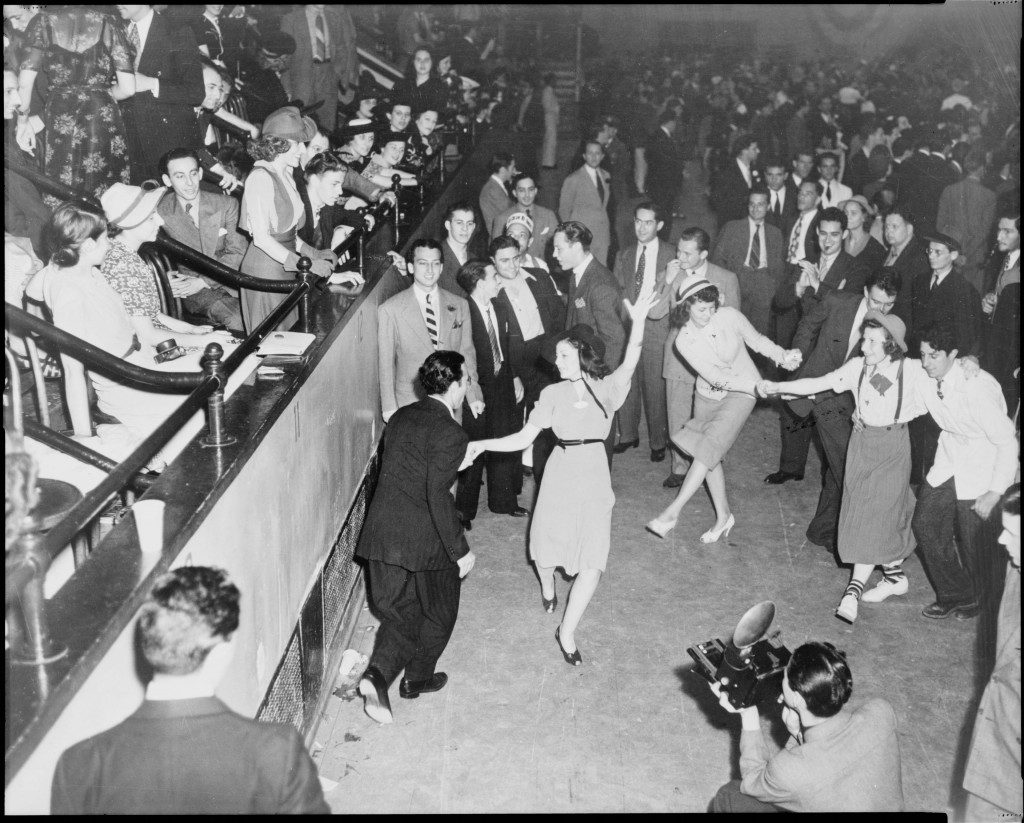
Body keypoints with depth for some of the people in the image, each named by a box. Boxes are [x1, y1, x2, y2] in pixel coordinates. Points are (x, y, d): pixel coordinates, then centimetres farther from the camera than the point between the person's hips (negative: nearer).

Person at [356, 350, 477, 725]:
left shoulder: (400, 416, 6)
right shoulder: (450, 434, -18)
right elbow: (438, 497, -23)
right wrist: (461, 550, -16)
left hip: (383, 533, 6)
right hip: (425, 540, -6)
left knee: (400, 609, 20)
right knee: (438, 613, 19)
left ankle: (377, 673, 0)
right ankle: (418, 679, 34)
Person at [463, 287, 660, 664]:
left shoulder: (607, 388, -5)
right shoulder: (553, 394, -1)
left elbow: (629, 363, -26)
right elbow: (523, 438, -2)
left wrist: (638, 321, -40)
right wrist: (482, 445, -14)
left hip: (594, 476, -1)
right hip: (560, 473, 1)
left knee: (593, 561, -4)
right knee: (548, 546, 10)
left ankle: (567, 632, 11)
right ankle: (547, 587, 48)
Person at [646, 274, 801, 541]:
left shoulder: (730, 317, -19)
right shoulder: (684, 340, -17)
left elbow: (757, 341, -1)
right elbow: (715, 378, -22)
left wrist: (782, 355, -20)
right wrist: (760, 387, -29)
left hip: (742, 391, -3)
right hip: (708, 395, 3)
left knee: (708, 448, -17)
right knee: (710, 457, 6)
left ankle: (672, 512, -14)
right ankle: (723, 516, 24)